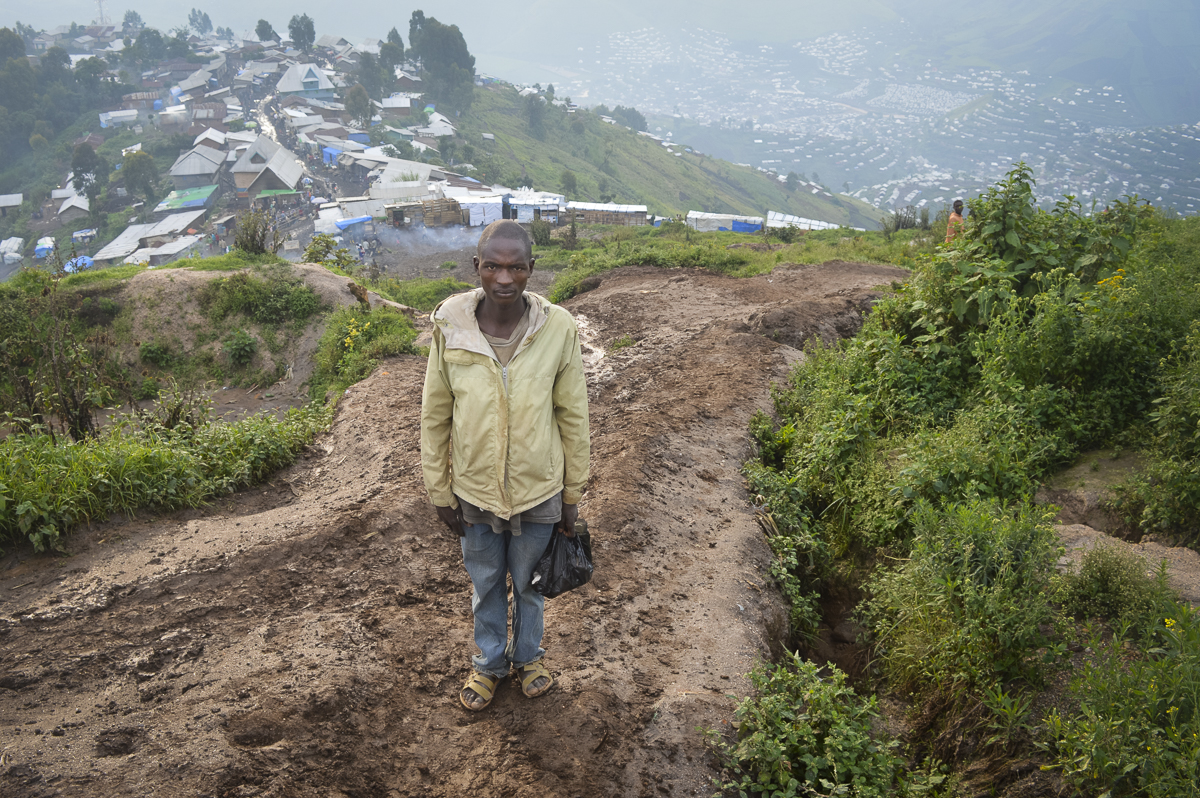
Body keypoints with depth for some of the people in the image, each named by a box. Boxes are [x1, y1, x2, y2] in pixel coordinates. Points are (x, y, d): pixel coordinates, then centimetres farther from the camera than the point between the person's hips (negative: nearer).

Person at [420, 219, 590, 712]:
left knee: (529, 583, 23)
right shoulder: (450, 326, -16)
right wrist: (439, 492, 1)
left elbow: (572, 417, -7)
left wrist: (572, 495, -1)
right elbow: (435, 416, -5)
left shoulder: (558, 329, -18)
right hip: (474, 490, 1)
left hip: (538, 489, 0)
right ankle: (489, 661, 49)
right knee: (485, 583, 23)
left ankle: (527, 656, 50)